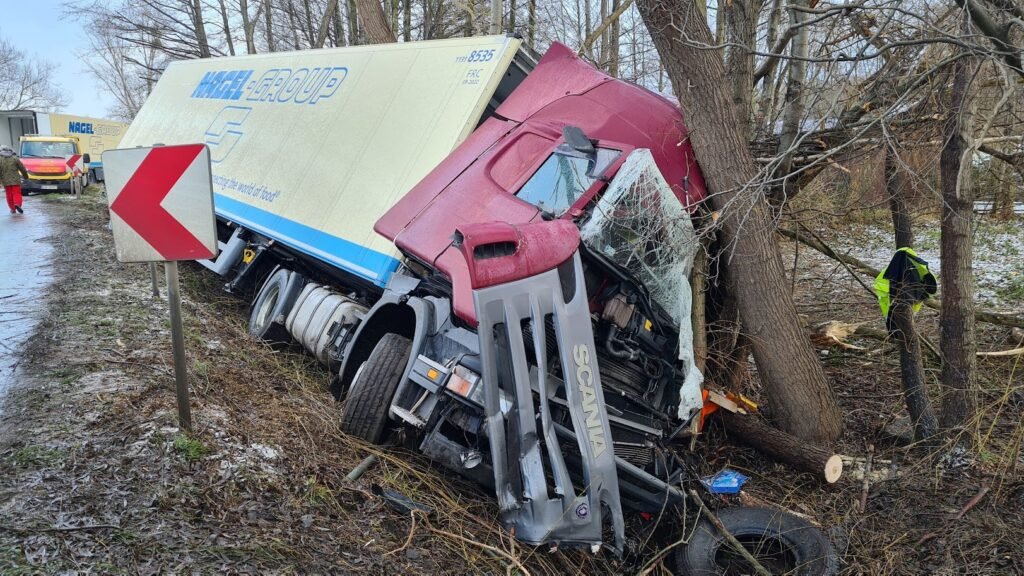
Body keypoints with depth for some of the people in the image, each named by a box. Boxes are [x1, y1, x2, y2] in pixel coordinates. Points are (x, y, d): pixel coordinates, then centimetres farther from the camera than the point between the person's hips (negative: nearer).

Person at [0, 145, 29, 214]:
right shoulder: (15, 158, 0)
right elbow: (22, 168, 2)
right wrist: (25, 175, 18)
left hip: (6, 181, 1)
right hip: (15, 180, -1)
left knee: (9, 195, 11)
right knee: (17, 193, -1)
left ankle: (13, 209, 14)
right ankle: (17, 204, -27)